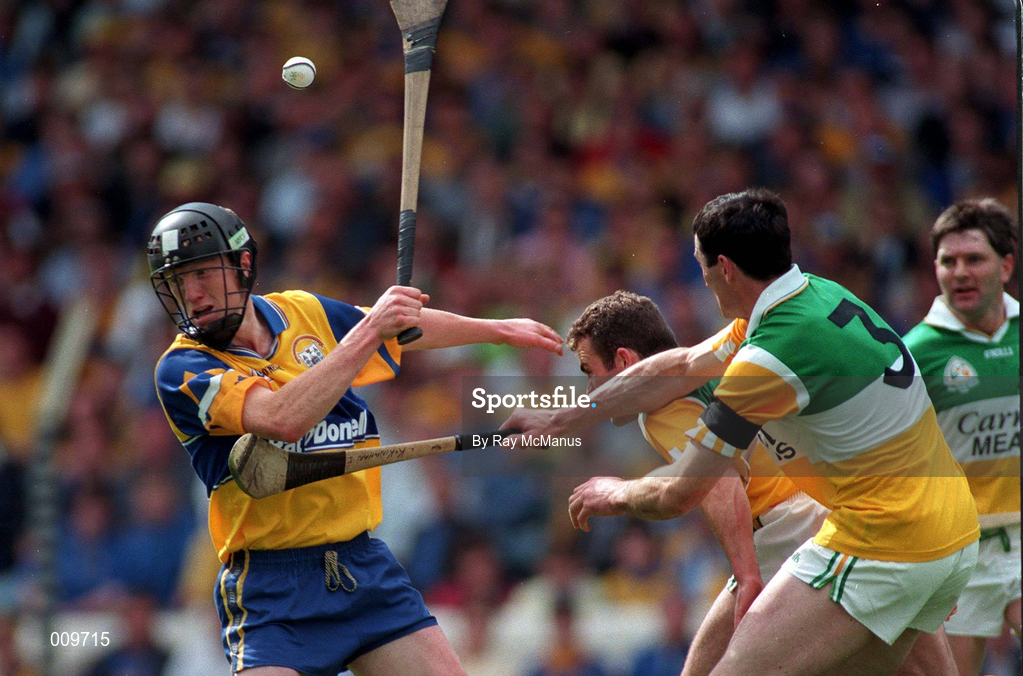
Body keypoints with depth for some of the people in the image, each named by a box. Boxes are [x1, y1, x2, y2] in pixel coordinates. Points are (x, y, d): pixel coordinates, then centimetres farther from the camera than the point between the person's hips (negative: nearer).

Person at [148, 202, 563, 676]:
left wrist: (500, 329, 40)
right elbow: (282, 420, -27)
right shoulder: (182, 369, -10)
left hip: (365, 566, 5)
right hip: (271, 588, -5)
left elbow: (408, 326, 28)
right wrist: (367, 331, -23)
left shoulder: (305, 314, 8)